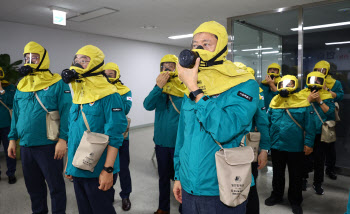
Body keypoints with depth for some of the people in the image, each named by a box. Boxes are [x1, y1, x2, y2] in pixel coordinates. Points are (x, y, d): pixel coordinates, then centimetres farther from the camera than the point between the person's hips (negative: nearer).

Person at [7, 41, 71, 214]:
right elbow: (16, 114, 17)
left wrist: (63, 139, -19)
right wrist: (12, 138, 13)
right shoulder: (21, 86, 11)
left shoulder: (57, 84, -7)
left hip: (49, 146, -6)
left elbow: (66, 113, -13)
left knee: (56, 186, 6)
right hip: (26, 147, 6)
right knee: (33, 187, 19)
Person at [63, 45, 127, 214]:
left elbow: (115, 136, -18)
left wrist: (108, 169, -20)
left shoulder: (108, 95, -14)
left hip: (98, 172, -7)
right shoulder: (77, 94, 10)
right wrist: (69, 165, 18)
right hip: (77, 170, 7)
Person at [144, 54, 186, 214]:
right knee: (163, 176, 18)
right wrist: (158, 87, -23)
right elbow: (148, 105, -14)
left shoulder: (185, 88, -9)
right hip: (161, 141, 4)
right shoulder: (159, 88, 4)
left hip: (179, 142, -4)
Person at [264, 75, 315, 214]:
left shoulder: (302, 103, -8)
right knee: (277, 173, 19)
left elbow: (309, 125, -7)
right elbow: (268, 122, 7)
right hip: (276, 145, 3)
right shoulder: (274, 102, 1)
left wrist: (308, 143, -10)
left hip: (295, 147, -3)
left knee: (296, 176, 12)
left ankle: (295, 201, 31)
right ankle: (276, 195, 38)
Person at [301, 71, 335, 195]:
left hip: (320, 133, 1)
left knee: (319, 159, 8)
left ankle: (318, 183, 24)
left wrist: (320, 101, -16)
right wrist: (309, 99, -18)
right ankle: (303, 179, 31)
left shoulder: (327, 96, 1)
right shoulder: (302, 94, -1)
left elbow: (331, 113, -11)